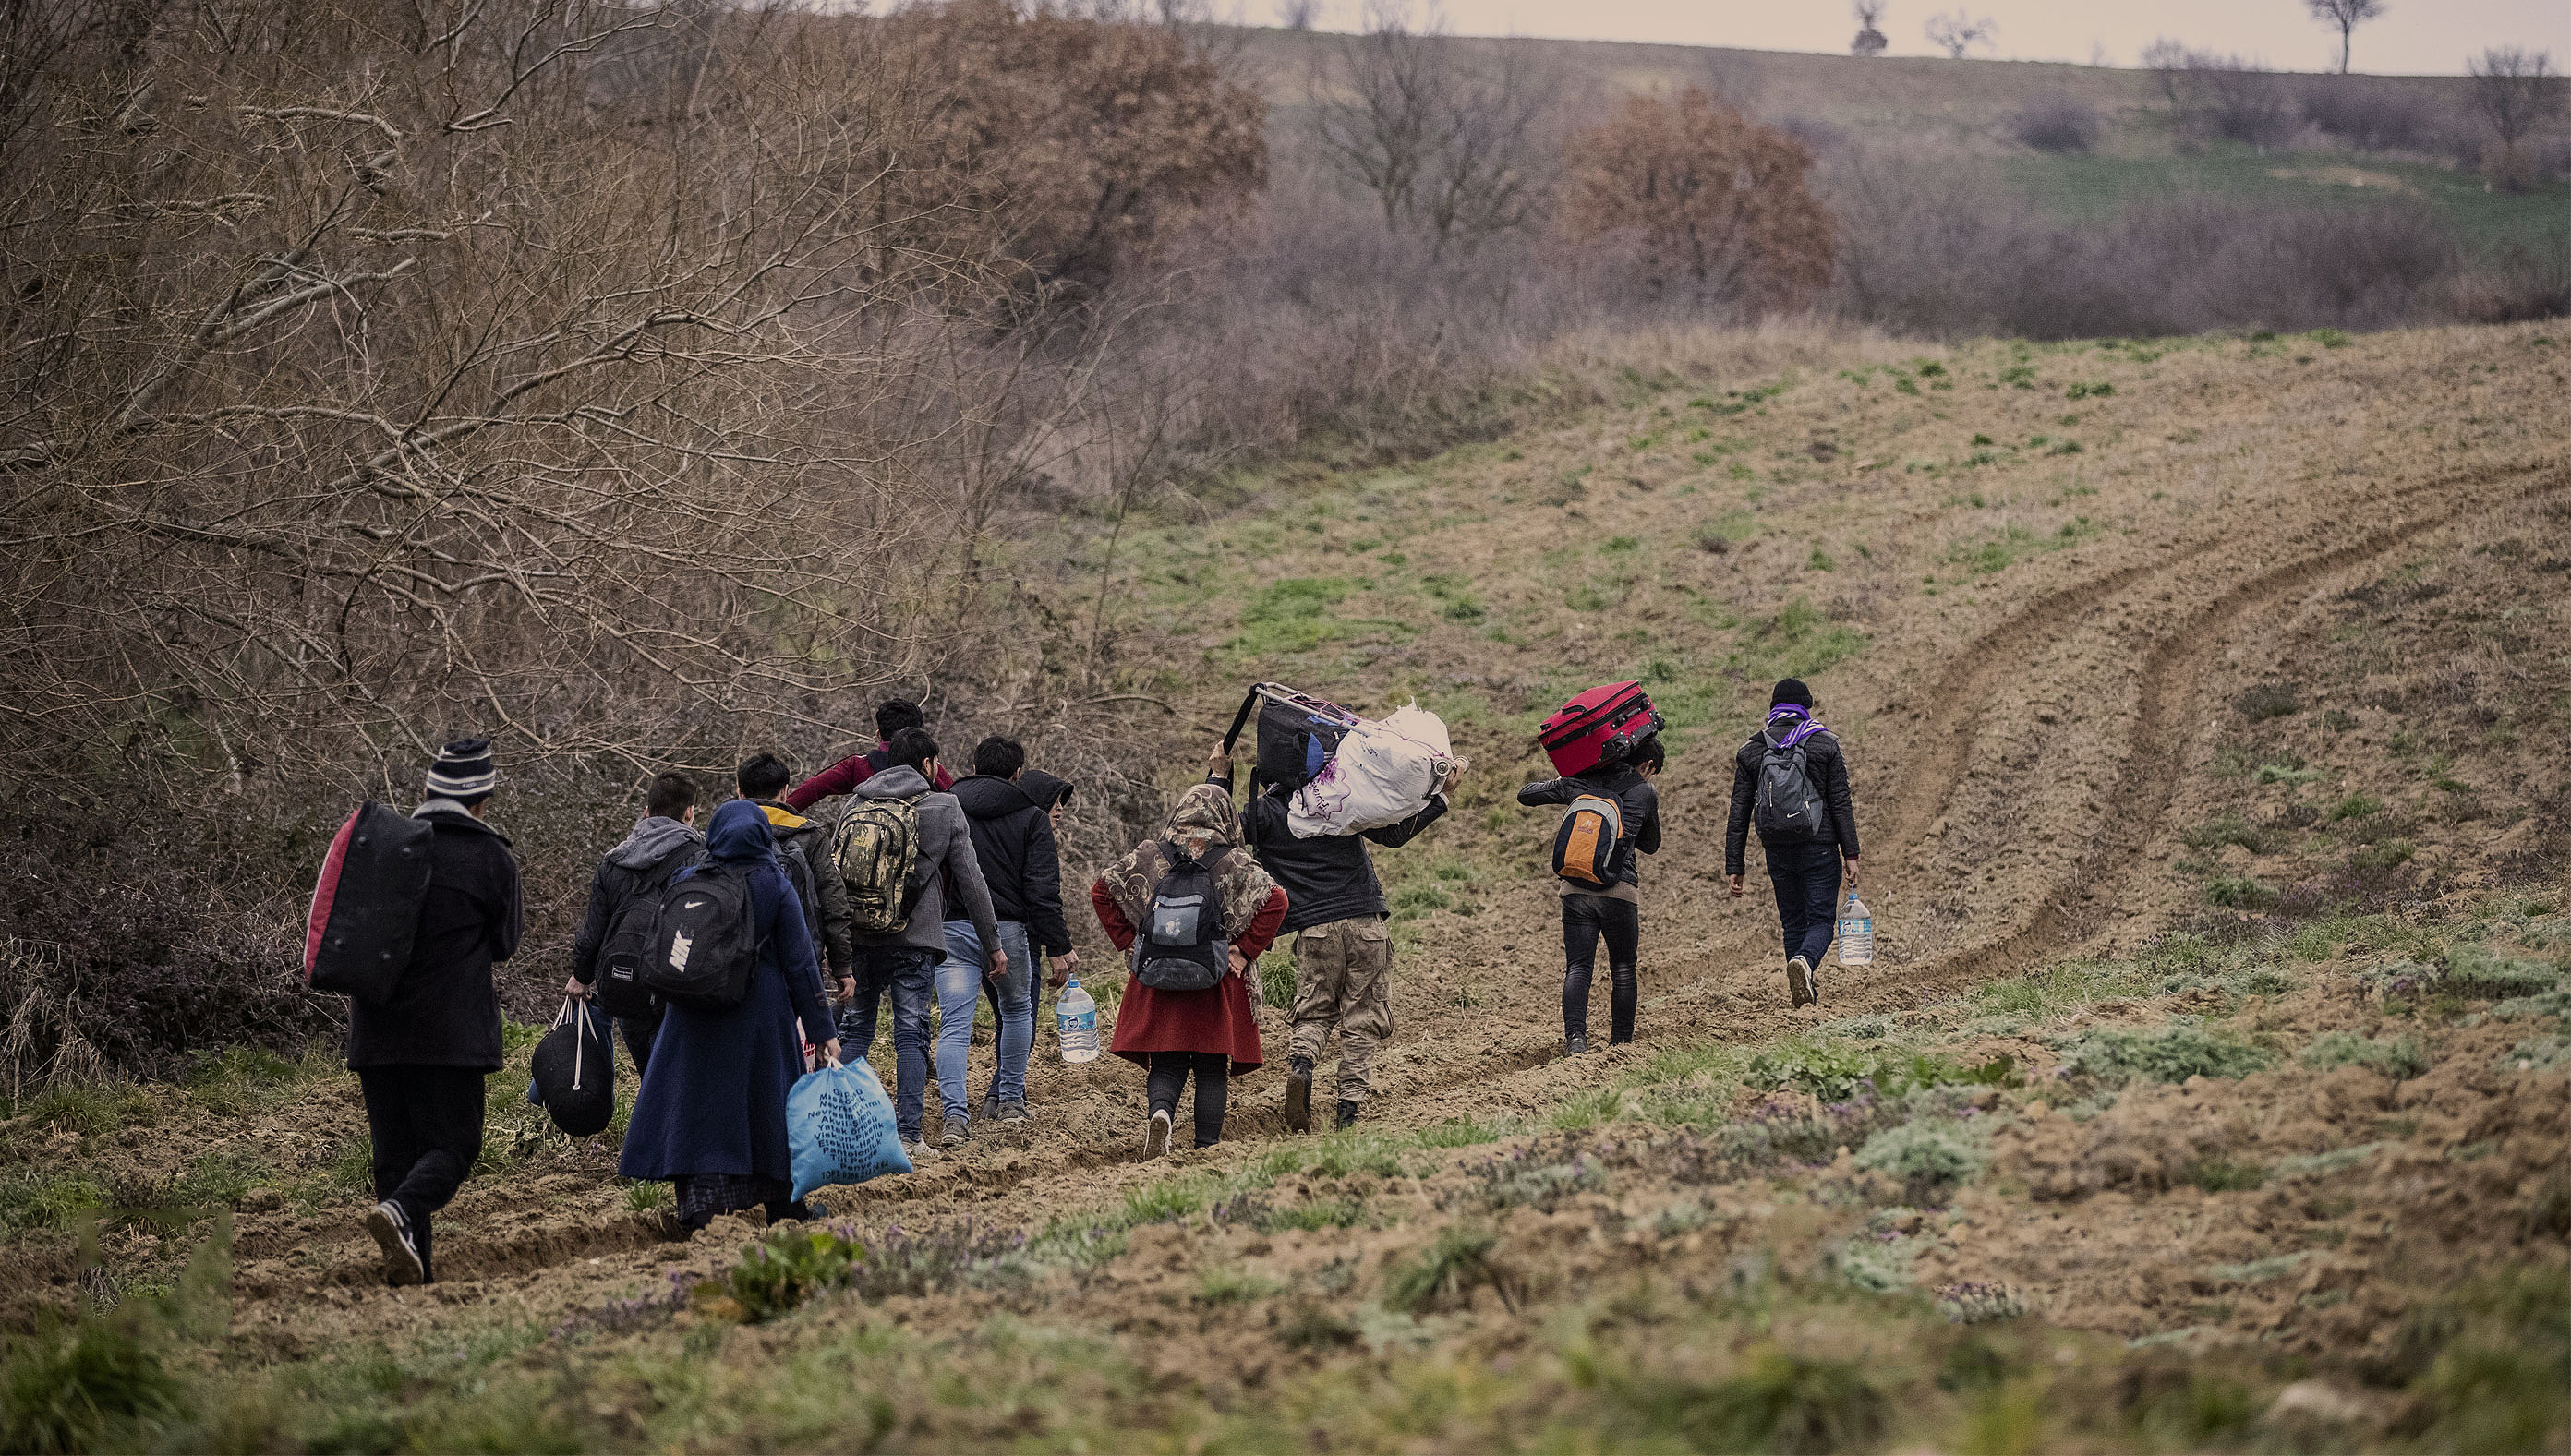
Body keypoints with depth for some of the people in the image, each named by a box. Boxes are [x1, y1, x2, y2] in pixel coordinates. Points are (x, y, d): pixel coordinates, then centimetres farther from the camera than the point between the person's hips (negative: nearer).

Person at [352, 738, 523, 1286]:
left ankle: (413, 1268, 5)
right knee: (452, 1144, 0)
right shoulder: (492, 857, -5)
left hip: (376, 1030, 4)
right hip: (451, 1030, -4)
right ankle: (400, 1211, -28)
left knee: (394, 1149, 10)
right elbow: (504, 945, 8)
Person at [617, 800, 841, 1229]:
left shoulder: (687, 882, -4)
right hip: (762, 1012, 0)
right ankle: (782, 1201, 21)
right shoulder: (775, 886, -7)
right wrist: (822, 1029, -2)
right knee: (769, 1097, 13)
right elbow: (800, 962, -6)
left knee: (699, 1099, 5)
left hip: (695, 1013, 0)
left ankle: (699, 1203, -7)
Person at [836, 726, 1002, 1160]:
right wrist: (992, 943, 8)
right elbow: (970, 881, 1)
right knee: (911, 1035, 0)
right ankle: (907, 1136, -6)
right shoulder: (945, 809, 0)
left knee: (854, 1031, 12)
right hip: (916, 938, -3)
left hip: (859, 936, 3)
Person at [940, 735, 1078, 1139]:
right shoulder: (1032, 819, 1)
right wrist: (1058, 947, -3)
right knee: (1016, 1010, 22)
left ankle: (955, 1113, -17)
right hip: (1008, 930, -1)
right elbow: (1043, 891, -4)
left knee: (954, 1024, -3)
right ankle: (1010, 1100, 28)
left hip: (952, 928, 1)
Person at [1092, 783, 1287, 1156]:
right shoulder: (1233, 863, -3)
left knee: (1166, 1066, 6)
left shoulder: (1149, 856, 3)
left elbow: (1101, 890, 5)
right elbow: (1275, 900, -13)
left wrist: (1128, 943, 7)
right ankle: (1207, 1149, 8)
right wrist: (1244, 951, -7)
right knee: (1212, 1070, 9)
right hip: (1216, 984, -1)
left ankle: (1160, 1112, -22)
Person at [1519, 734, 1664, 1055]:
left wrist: (1561, 785, 34)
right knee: (1623, 968, 13)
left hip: (1576, 888, 2)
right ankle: (1621, 1042, 11)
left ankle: (1575, 1037, -18)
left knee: (1577, 968, 0)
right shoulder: (1645, 793, 9)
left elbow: (1526, 795, 17)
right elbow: (1651, 845, 25)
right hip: (1620, 890, -2)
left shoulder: (1582, 782, 11)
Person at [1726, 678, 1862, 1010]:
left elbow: (1739, 813, 3)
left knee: (1793, 923, 14)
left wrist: (1734, 866, 5)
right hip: (1820, 850, -2)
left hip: (1777, 852, 2)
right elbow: (1841, 804, -4)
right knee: (1821, 920, 1)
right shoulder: (1825, 745, -1)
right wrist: (1851, 854, -1)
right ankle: (1805, 962, -30)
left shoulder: (1751, 752, 5)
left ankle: (1804, 996, 12)